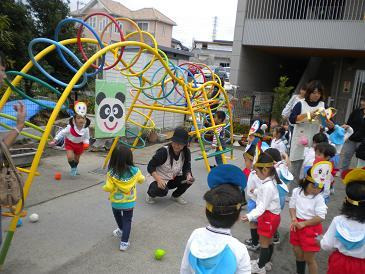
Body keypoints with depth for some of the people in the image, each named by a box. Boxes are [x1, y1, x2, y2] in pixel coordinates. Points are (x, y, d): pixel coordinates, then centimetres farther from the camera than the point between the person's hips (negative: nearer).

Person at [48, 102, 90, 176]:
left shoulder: (86, 129, -23)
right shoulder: (70, 127, -28)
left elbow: (87, 138, -9)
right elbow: (62, 133, -17)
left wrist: (86, 143, -28)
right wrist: (55, 140, -18)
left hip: (79, 145, 2)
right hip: (70, 143, -2)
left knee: (76, 159, 17)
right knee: (70, 157, -22)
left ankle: (75, 169, 48)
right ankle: (73, 168, 8)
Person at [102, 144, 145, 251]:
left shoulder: (111, 173, -22)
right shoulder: (135, 171, -16)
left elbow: (108, 188, -19)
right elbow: (142, 180, 1)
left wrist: (105, 186, 2)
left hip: (116, 202, 0)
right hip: (129, 202, 0)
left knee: (118, 216, 28)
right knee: (127, 220, 13)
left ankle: (122, 231, 51)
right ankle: (124, 242, 6)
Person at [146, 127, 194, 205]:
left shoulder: (186, 152, -12)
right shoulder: (164, 151, -27)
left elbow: (187, 168, -10)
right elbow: (150, 167, -24)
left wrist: (188, 175, -33)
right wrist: (159, 179, -37)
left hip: (173, 179, 5)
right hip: (158, 178, -5)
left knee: (190, 179, -19)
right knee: (162, 191, -34)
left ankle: (176, 195, 8)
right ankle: (151, 193, 2)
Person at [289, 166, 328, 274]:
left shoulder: (319, 199, -18)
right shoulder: (296, 191, -6)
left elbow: (320, 217, -19)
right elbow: (292, 206, 2)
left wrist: (303, 224, -21)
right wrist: (294, 219, -15)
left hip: (311, 229, -5)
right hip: (297, 227, 5)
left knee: (309, 258, 6)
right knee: (298, 254, 21)